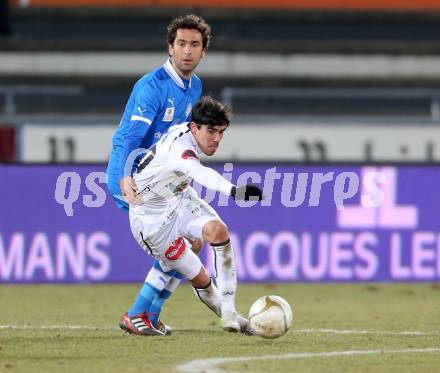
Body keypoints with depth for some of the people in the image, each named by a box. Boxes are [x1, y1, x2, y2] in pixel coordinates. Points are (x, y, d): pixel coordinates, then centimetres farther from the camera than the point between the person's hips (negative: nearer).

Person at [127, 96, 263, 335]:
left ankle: (230, 314, -22)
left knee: (218, 230, -23)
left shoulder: (183, 130, -5)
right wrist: (233, 190, -76)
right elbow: (201, 174, -57)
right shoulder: (179, 149, -34)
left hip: (179, 201, 7)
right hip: (153, 219, -7)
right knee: (201, 280, -10)